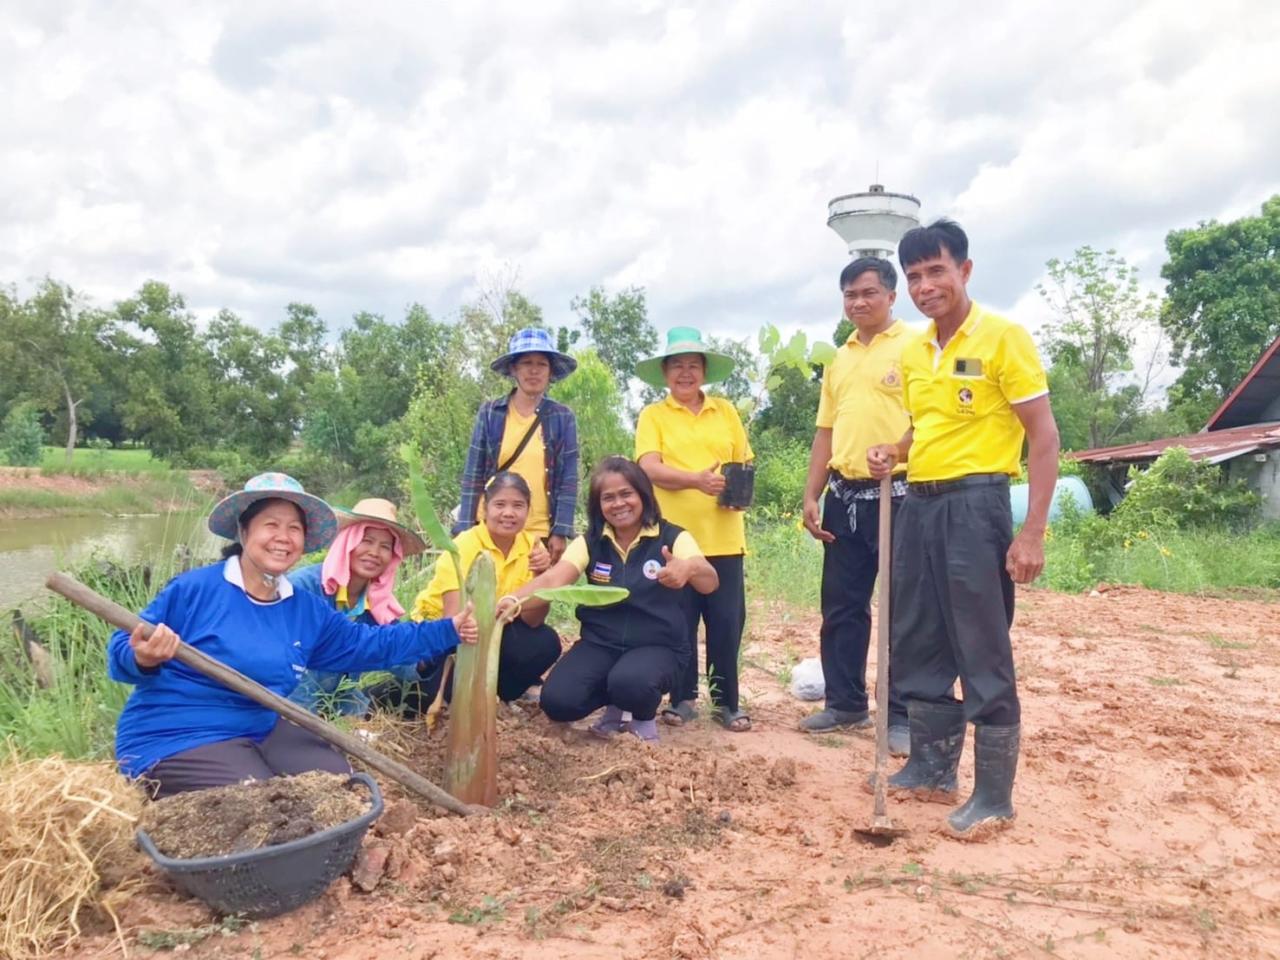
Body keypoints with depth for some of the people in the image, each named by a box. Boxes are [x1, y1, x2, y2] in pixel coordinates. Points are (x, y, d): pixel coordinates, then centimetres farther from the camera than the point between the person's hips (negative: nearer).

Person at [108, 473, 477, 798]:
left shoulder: (307, 610, 5)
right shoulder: (194, 588, -14)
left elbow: (370, 644, 9)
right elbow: (122, 651, -12)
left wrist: (449, 631, 2)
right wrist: (143, 659, -38)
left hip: (261, 730, 7)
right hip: (175, 738, -7)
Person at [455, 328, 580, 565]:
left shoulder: (563, 417, 2)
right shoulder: (490, 413, 3)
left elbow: (569, 480, 1)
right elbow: (473, 475, 4)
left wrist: (561, 532, -6)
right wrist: (465, 529, -1)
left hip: (541, 533, 0)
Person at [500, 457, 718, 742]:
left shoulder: (672, 538, -9)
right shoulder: (590, 542, 0)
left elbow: (709, 583, -24)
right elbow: (552, 580, -16)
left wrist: (689, 569, -50)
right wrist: (515, 601, -38)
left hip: (658, 646, -3)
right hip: (600, 642, 3)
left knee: (629, 683, -35)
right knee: (558, 701, -20)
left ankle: (644, 716, 3)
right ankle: (617, 704, 12)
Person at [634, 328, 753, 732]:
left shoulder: (725, 411, 12)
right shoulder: (653, 415, 3)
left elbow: (745, 462, 14)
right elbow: (650, 468, -10)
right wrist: (696, 479, -25)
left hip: (723, 536, 2)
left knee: (727, 620, 3)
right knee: (679, 621, 6)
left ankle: (726, 700, 17)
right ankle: (683, 698, 21)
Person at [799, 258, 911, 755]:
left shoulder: (913, 347, -3)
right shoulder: (838, 360, 16)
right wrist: (811, 496, 11)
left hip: (897, 495, -6)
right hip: (844, 496, 6)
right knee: (840, 607, 12)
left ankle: (902, 716, 11)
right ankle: (845, 703, 25)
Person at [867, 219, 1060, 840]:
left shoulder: (1002, 337, -9)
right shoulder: (913, 352, 12)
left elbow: (1043, 435, -10)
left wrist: (1032, 532, -17)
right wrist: (894, 454, 2)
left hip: (974, 504, -7)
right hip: (918, 504, 8)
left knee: (983, 655, -1)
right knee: (917, 646, 13)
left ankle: (995, 797, 12)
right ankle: (932, 769, 29)